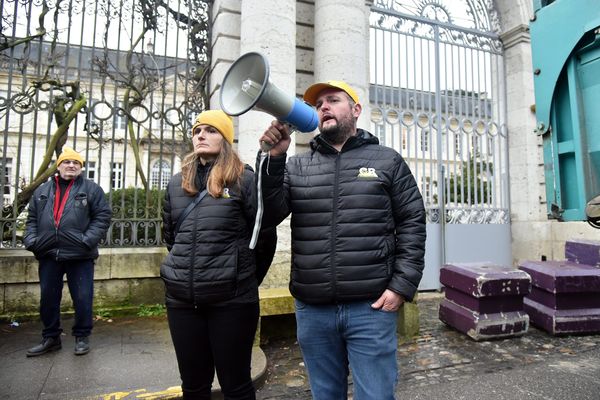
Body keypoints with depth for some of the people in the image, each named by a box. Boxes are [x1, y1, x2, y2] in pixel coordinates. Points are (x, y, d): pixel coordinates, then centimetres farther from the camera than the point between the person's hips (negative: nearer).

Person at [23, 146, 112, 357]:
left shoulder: (91, 189, 0)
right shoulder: (42, 191, 13)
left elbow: (103, 216, -6)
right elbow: (32, 218, 16)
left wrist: (88, 240, -16)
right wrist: (31, 240, 0)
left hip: (79, 256, -4)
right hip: (48, 255, 4)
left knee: (82, 298, 2)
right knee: (48, 298, 14)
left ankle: (82, 336, 20)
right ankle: (50, 337, 30)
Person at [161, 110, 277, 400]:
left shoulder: (244, 179, -6)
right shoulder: (177, 183, 10)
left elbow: (265, 237, -4)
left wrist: (245, 279, 5)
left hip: (231, 299, -4)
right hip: (181, 298, 5)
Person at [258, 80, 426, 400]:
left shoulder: (387, 161, 5)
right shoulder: (297, 166, 8)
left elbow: (412, 223, 2)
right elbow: (268, 217, -3)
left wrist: (402, 286, -8)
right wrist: (274, 158, -13)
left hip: (371, 306, -2)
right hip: (312, 308, 3)